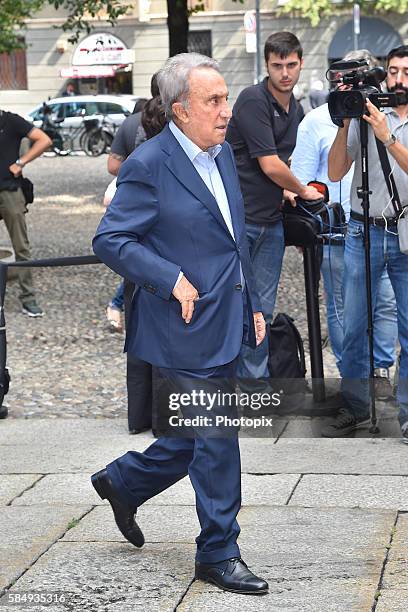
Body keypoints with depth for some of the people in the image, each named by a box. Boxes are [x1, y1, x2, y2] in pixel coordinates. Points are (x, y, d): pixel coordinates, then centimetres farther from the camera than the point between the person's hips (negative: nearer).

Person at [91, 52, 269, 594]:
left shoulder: (223, 152, 11)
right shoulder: (149, 165, -15)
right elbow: (109, 240, -14)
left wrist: (253, 304, 15)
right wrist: (173, 280, -19)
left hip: (225, 322, 8)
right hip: (188, 328, -8)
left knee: (202, 436, 16)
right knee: (217, 443, -1)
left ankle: (122, 482, 37)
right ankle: (218, 554, 14)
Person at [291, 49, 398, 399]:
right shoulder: (318, 121, 2)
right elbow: (300, 180, 1)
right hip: (336, 234, -3)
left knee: (387, 302, -1)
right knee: (342, 309, 5)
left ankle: (381, 370, 13)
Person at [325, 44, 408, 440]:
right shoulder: (365, 116, 7)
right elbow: (335, 173, 2)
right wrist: (345, 124, -8)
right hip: (364, 232, 2)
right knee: (353, 325, 5)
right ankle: (354, 407, 16)